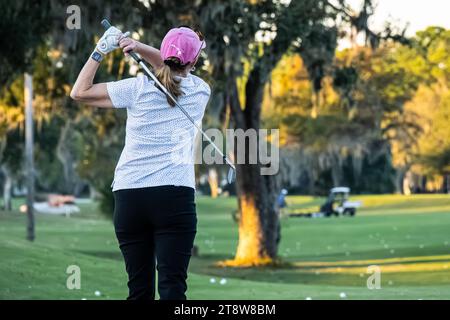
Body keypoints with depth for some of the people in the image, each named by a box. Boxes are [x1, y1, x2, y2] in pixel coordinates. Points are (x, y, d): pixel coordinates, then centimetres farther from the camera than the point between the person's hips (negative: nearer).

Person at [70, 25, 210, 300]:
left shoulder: (139, 87, 2)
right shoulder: (201, 91, 7)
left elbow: (79, 92, 10)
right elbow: (176, 69, 24)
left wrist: (101, 51, 13)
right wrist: (139, 47, 10)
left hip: (129, 195, 1)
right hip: (175, 195, -1)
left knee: (139, 288, 7)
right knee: (172, 285, -9)